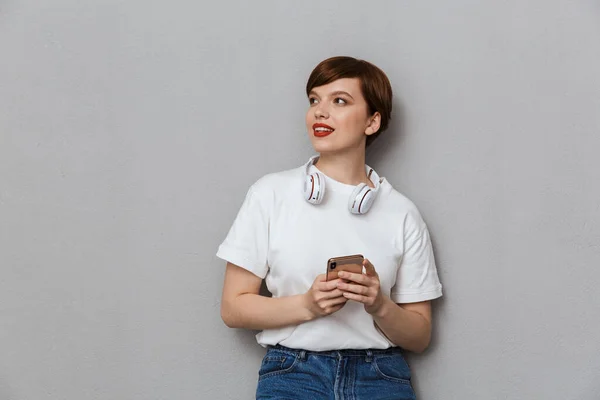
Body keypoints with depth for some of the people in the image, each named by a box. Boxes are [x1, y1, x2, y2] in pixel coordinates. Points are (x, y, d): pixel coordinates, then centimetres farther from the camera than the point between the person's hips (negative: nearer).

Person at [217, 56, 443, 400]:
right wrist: (307, 305, -11)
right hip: (292, 370, -1)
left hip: (380, 372, 2)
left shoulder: (402, 213, 6)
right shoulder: (270, 193, 4)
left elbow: (420, 337, 9)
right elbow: (234, 308, 3)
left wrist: (380, 307, -10)